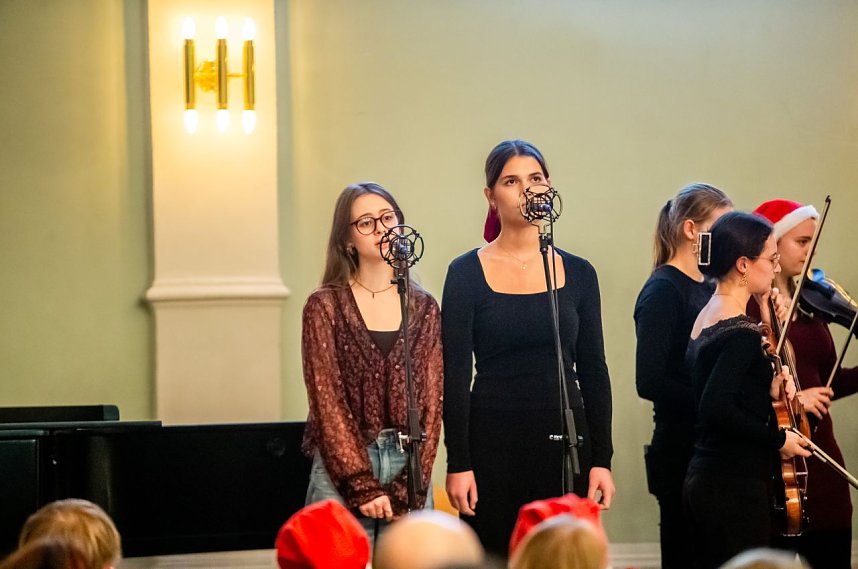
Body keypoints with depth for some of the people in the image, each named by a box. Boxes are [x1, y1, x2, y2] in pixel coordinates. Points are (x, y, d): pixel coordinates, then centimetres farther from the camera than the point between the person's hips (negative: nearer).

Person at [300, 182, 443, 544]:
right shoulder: (325, 306, -1)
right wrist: (363, 487, -13)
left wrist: (409, 490, -8)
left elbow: (431, 401, 3)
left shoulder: (424, 309, 8)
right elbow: (327, 400, -6)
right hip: (342, 472, -3)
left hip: (408, 464, 3)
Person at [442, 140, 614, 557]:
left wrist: (601, 460, 2)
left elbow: (593, 373, 8)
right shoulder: (467, 273, -1)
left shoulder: (577, 273, 7)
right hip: (492, 442, -2)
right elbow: (455, 376, -3)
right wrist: (458, 463, -9)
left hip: (565, 442, 2)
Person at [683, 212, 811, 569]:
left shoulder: (706, 318, 11)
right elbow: (717, 409, -26)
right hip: (734, 487, -10)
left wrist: (767, 393, 3)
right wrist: (778, 439, -15)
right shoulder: (742, 334, -16)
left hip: (702, 481, 10)